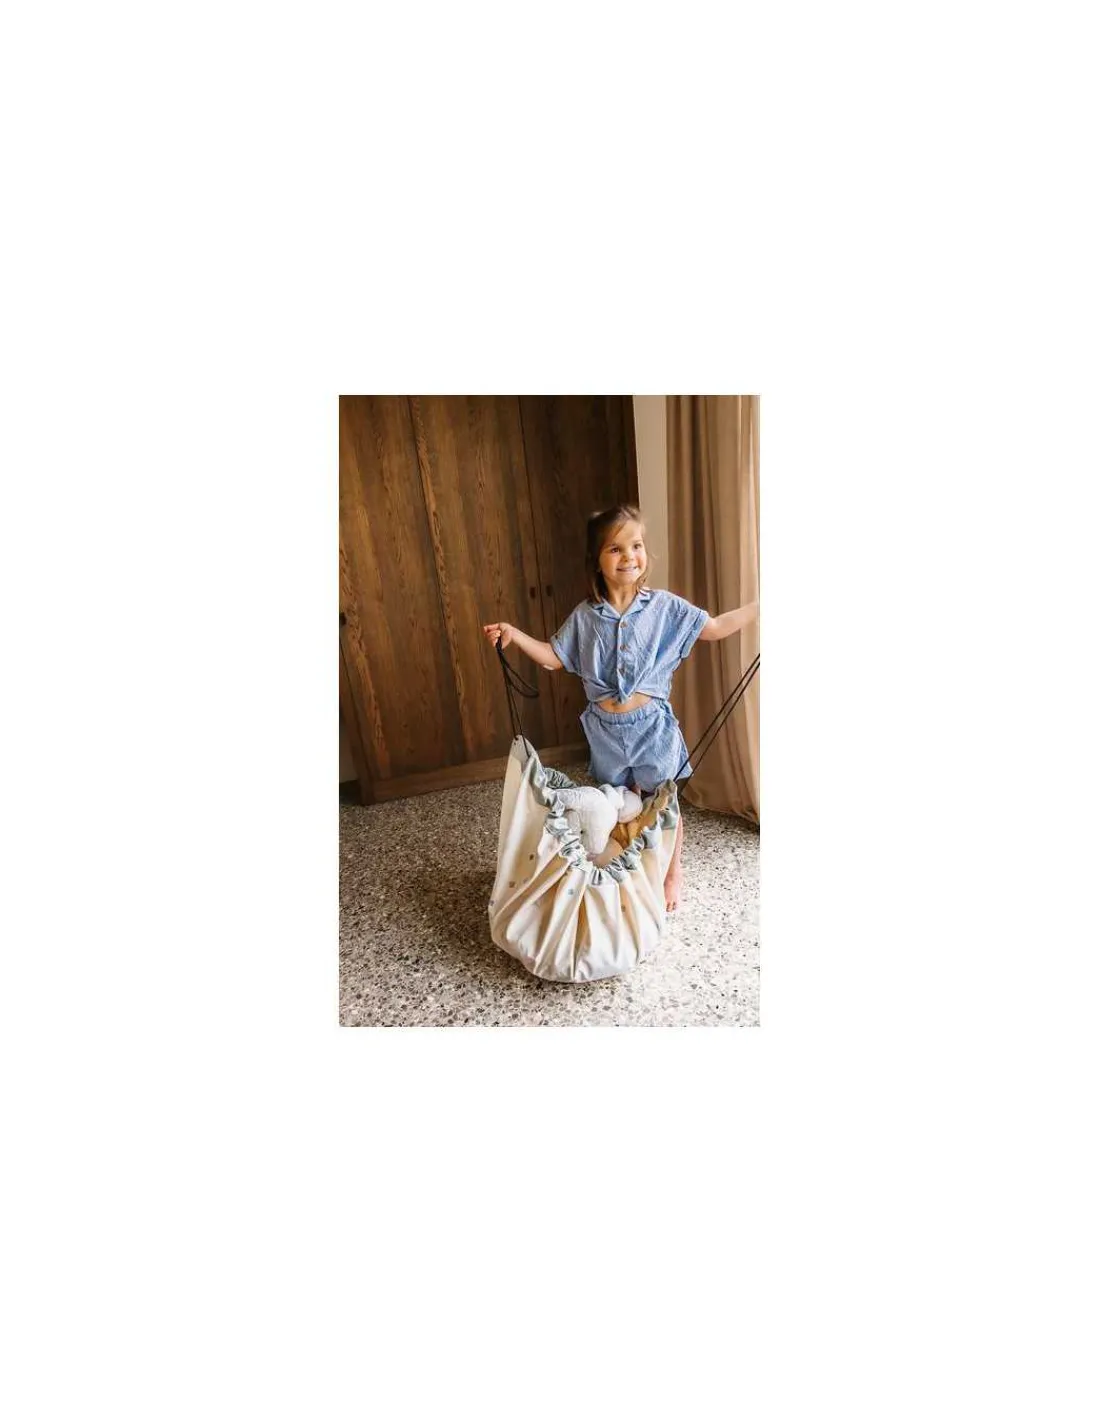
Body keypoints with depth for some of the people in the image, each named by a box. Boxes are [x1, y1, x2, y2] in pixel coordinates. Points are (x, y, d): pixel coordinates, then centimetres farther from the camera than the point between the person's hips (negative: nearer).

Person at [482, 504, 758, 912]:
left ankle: (672, 872, 38)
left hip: (651, 724, -1)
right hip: (606, 729, 2)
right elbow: (554, 657, 4)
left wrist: (760, 605, -5)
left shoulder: (664, 606, -7)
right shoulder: (584, 616, -3)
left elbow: (715, 628, 0)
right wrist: (514, 635, -6)